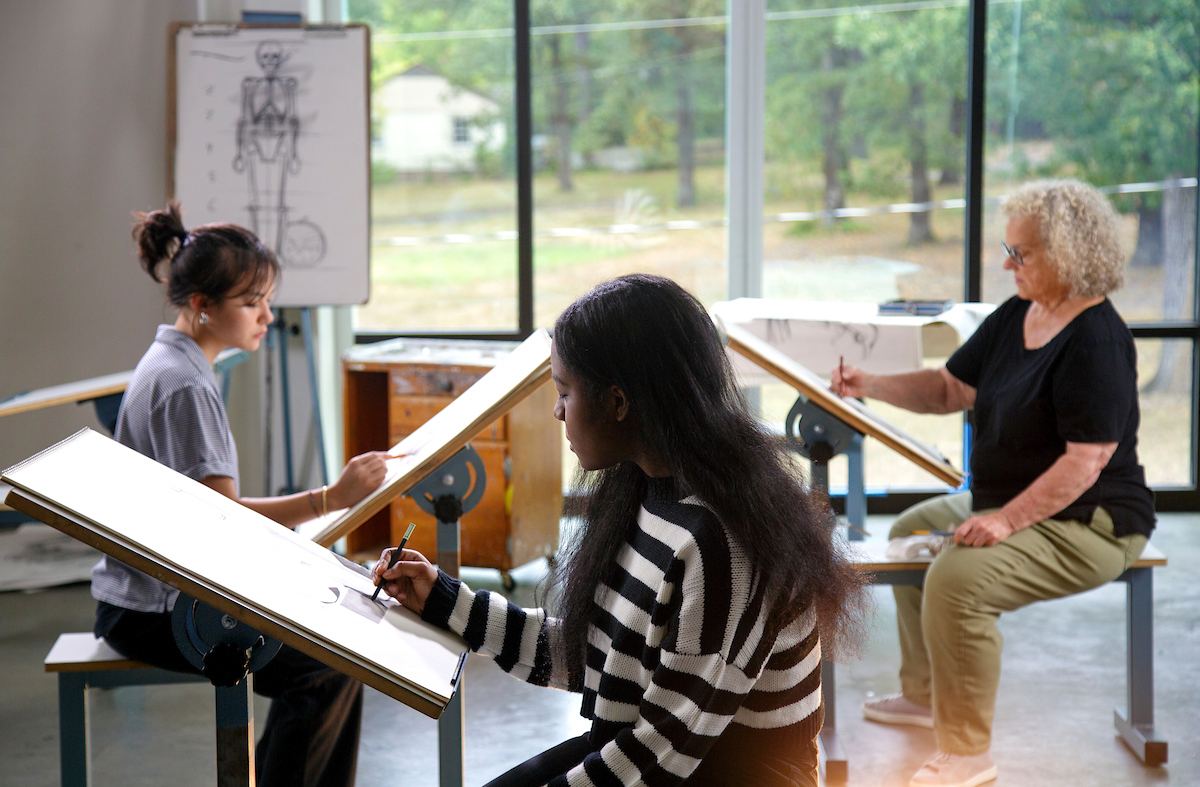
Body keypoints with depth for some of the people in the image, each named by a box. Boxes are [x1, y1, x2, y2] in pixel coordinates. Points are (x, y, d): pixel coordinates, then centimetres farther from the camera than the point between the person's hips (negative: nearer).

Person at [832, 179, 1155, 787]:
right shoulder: (1015, 317, 5)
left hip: (1087, 525, -11)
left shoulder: (1097, 341, -24)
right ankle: (923, 694, 34)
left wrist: (1007, 520, -29)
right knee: (911, 530, 23)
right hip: (1010, 504, 11)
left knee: (959, 577, -30)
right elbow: (951, 388, 12)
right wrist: (871, 386, -2)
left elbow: (1086, 462, -27)